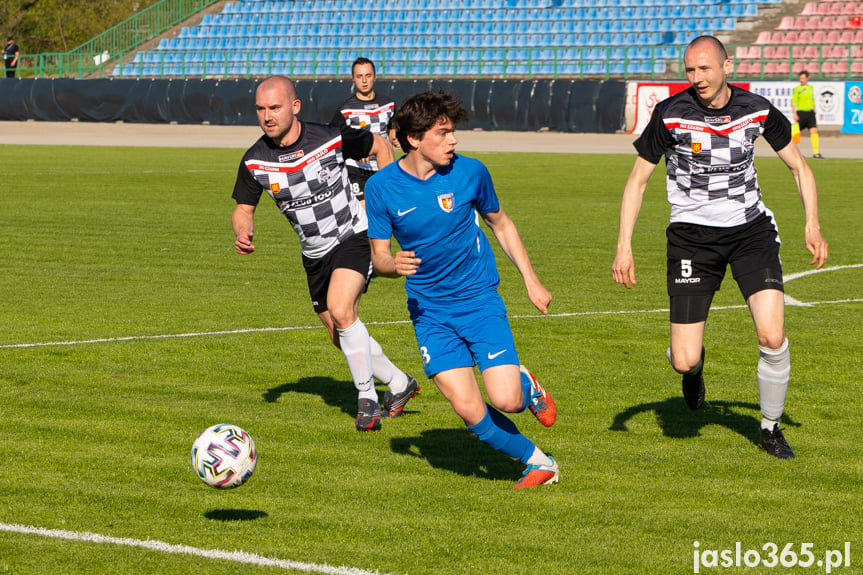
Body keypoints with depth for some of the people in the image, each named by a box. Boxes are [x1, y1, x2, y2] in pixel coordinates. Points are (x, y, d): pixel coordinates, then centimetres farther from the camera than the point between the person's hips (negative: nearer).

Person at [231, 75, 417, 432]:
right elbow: (243, 209, 0)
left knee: (340, 310, -27)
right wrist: (242, 234, -22)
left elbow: (380, 146, -1)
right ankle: (399, 384, 35)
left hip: (353, 237, -5)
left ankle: (367, 397, -13)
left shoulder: (332, 138, -19)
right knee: (340, 336, 12)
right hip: (315, 254, 5)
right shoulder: (255, 161, -12)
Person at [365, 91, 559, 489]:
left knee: (505, 400, -16)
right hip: (429, 310, 1)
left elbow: (501, 224, 10)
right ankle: (538, 462, 8)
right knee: (468, 409, -14)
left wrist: (531, 281, 9)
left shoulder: (470, 172, -6)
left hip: (480, 300, 0)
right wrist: (394, 265, -24)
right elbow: (378, 255, 0)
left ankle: (526, 386, 21)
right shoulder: (382, 187, -7)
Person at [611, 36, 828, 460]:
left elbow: (798, 166, 8)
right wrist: (624, 246, -10)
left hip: (751, 229, 1)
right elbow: (638, 179, -2)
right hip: (693, 236, -1)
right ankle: (694, 365, 33)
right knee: (684, 361, -8)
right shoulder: (670, 114, -11)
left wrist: (812, 225, -4)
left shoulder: (756, 111, -5)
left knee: (772, 338, -15)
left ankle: (771, 428, 10)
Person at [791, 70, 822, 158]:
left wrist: (814, 111, 22)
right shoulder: (797, 89, -3)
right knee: (797, 132, 1)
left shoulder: (811, 88, 14)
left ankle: (815, 152, -9)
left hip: (810, 112, 4)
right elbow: (793, 102, -6)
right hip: (801, 112, -4)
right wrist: (794, 114, -14)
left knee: (814, 131, -8)